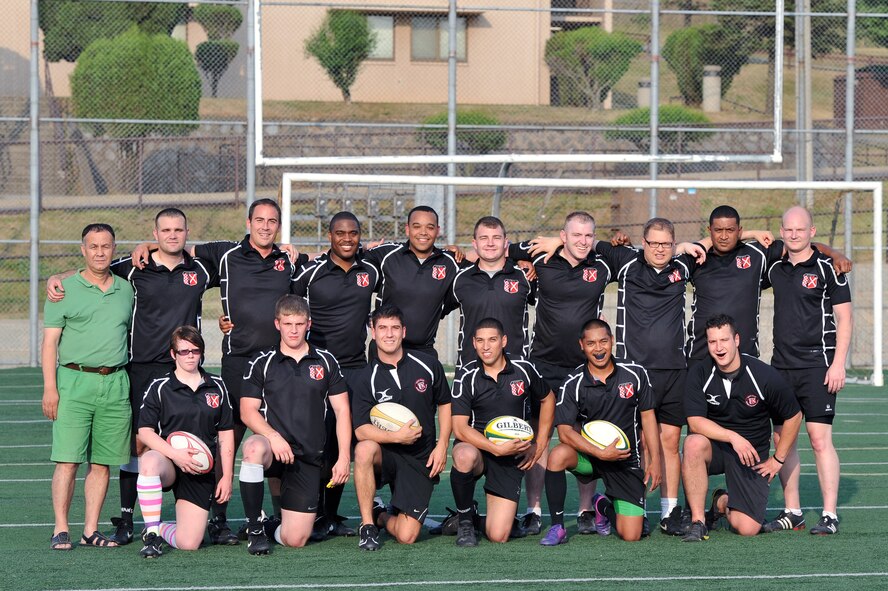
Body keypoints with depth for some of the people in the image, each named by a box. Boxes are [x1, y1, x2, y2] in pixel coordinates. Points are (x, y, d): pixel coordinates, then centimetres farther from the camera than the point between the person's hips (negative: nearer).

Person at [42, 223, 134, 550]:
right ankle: (61, 529, -5)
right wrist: (50, 388, -10)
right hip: (75, 380, -3)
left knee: (102, 462, 3)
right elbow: (50, 341, -1)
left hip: (115, 384, 3)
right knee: (68, 460, -8)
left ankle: (91, 530, 8)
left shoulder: (126, 290, 14)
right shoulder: (65, 290, 3)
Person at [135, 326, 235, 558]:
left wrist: (227, 477, 7)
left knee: (188, 543, -13)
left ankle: (161, 529, 25)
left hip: (201, 472, 2)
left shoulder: (217, 387, 9)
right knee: (150, 461, -42)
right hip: (168, 463, -2)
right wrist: (175, 454, -21)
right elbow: (145, 432, -7)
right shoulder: (160, 387, 0)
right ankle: (151, 533, -25)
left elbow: (226, 434, 13)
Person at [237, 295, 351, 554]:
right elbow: (248, 410, -1)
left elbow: (342, 410, 9)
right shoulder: (262, 363, 5)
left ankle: (271, 526, 30)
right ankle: (254, 528, -22)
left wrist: (344, 457, -1)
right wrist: (274, 437, -19)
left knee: (295, 539, -9)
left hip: (309, 458, 1)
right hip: (274, 450, -1)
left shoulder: (326, 361, 10)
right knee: (254, 447, -41)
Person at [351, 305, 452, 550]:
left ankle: (381, 518, 26)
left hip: (420, 460, 1)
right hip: (386, 456, -1)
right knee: (364, 449, -39)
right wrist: (396, 436, -26)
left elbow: (445, 404, 13)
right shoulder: (366, 378, -6)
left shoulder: (428, 365, 0)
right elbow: (361, 430, -12)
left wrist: (442, 445, 1)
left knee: (407, 536, -13)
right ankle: (368, 525, -22)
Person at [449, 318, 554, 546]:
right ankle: (465, 519, -15)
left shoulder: (523, 370, -1)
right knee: (465, 456, -42)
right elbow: (460, 428, -15)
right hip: (476, 446, -1)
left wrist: (539, 445, 11)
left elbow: (547, 399, 19)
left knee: (498, 536, -12)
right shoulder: (467, 376, -9)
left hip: (512, 457, 1)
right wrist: (497, 449, -27)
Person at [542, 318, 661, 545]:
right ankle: (557, 527, -21)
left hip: (627, 460, 1)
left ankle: (604, 506, 28)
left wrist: (654, 460, 0)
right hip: (590, 455, -1)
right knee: (558, 455, -37)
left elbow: (648, 416, 5)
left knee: (631, 536, -9)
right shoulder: (573, 385, -10)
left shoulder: (634, 373, -4)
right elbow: (565, 431, -17)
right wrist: (601, 453, -29)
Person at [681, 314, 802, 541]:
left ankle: (723, 503, 24)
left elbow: (793, 416, 0)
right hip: (715, 445, 0)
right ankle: (698, 521, -24)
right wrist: (733, 437, -29)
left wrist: (778, 460, 2)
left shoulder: (764, 376, -12)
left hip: (751, 454, 0)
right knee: (694, 443, -38)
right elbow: (695, 421, -17)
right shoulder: (700, 374, -10)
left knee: (748, 529, -14)